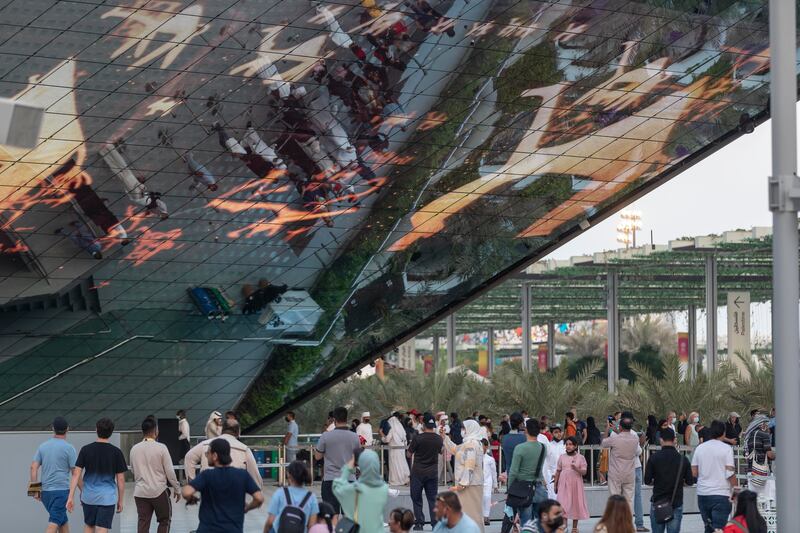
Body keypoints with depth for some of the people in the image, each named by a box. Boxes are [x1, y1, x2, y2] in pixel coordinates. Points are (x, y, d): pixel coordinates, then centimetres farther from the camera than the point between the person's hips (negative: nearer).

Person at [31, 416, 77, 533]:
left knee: (63, 521, 19)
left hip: (45, 491, 6)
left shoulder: (43, 446, 8)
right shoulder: (69, 448, -6)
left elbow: (33, 467, 2)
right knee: (54, 523, -12)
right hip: (61, 490, -6)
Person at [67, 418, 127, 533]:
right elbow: (120, 479, -2)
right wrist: (120, 501, 8)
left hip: (88, 497, 2)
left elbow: (76, 474, -5)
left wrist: (71, 497, -3)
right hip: (107, 498, -2)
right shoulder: (116, 452, -5)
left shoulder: (86, 450, -2)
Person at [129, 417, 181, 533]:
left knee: (143, 522, 5)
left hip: (140, 492, 3)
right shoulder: (161, 448, -11)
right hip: (159, 491, -3)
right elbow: (170, 471, -8)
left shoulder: (134, 449, 1)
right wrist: (177, 489, 3)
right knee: (164, 520, 11)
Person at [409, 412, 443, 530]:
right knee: (432, 499, 8)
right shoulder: (439, 439, -2)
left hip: (418, 472, -3)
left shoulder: (418, 438, -15)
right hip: (433, 472, 3)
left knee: (416, 498, 7)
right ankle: (435, 523, 3)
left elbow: (409, 454, -4)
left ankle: (419, 523, 5)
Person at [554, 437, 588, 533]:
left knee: (575, 503, 5)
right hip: (564, 483, 0)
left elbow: (584, 472, -2)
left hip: (575, 483, 0)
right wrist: (555, 485, 8)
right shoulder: (562, 457, 6)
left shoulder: (580, 458, 1)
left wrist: (576, 469, -21)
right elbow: (558, 471, 10)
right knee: (563, 504, -7)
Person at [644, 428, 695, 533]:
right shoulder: (683, 459, -3)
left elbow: (647, 481, -4)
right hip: (676, 503, 0)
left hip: (657, 501, 0)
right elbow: (690, 481, 2)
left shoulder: (654, 458, -6)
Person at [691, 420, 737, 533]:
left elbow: (694, 473, 7)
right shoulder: (726, 448, -7)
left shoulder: (699, 448, 7)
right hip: (720, 494, -5)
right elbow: (730, 473, -12)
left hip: (702, 494, 5)